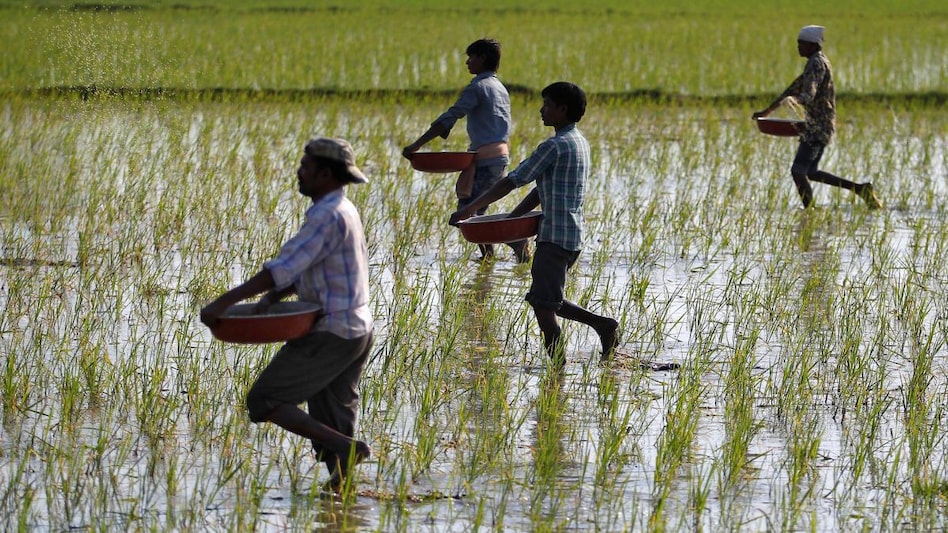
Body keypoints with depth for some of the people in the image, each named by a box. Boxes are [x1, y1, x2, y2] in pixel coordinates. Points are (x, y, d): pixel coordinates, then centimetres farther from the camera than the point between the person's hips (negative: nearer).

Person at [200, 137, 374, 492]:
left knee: (263, 401, -7)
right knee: (329, 425, 12)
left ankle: (347, 448, -14)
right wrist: (271, 299, 0)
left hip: (331, 336, -10)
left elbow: (284, 268, -24)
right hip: (355, 331, 10)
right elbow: (301, 269, 16)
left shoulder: (328, 216, -18)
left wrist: (225, 302, -23)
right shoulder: (340, 211, 15)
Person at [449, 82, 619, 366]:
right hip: (573, 235, 10)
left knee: (543, 306, -7)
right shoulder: (579, 142, 15)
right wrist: (511, 218, 16)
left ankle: (558, 369, -7)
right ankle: (602, 324, 13)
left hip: (555, 235, -10)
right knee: (547, 301, 18)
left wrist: (470, 208, -9)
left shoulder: (555, 146, -15)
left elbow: (512, 181, -14)